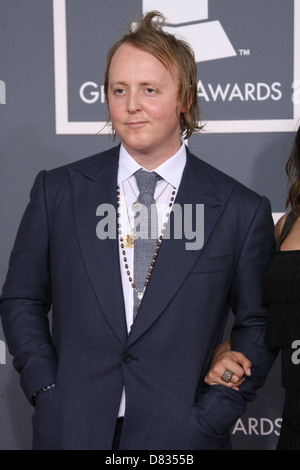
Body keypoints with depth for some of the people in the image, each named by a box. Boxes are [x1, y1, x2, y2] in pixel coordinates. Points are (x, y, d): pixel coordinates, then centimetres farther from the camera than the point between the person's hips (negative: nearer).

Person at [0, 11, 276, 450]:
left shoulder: (242, 211, -2)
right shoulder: (57, 191, 2)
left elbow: (258, 325, 3)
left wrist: (211, 418, -6)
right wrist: (47, 392, -5)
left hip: (181, 437, -1)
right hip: (71, 431, 1)